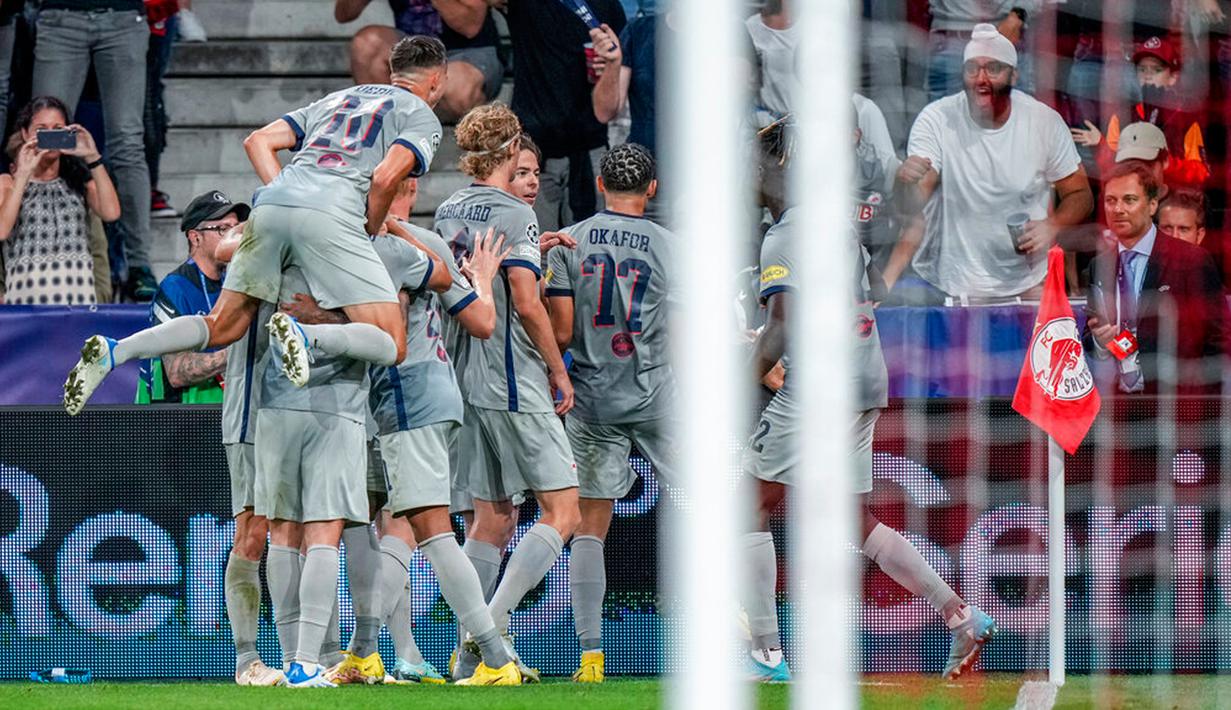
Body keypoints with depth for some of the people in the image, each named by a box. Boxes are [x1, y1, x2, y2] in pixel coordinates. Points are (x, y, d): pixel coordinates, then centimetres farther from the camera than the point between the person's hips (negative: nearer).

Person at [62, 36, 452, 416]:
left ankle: (113, 352, -6)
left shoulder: (337, 99, 33)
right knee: (391, 345, -5)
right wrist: (371, 230, 11)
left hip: (273, 201, 6)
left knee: (222, 328, 15)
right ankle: (304, 336, -34)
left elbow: (258, 142, 24)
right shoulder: (423, 117, 15)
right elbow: (386, 177, -4)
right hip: (329, 213, -6)